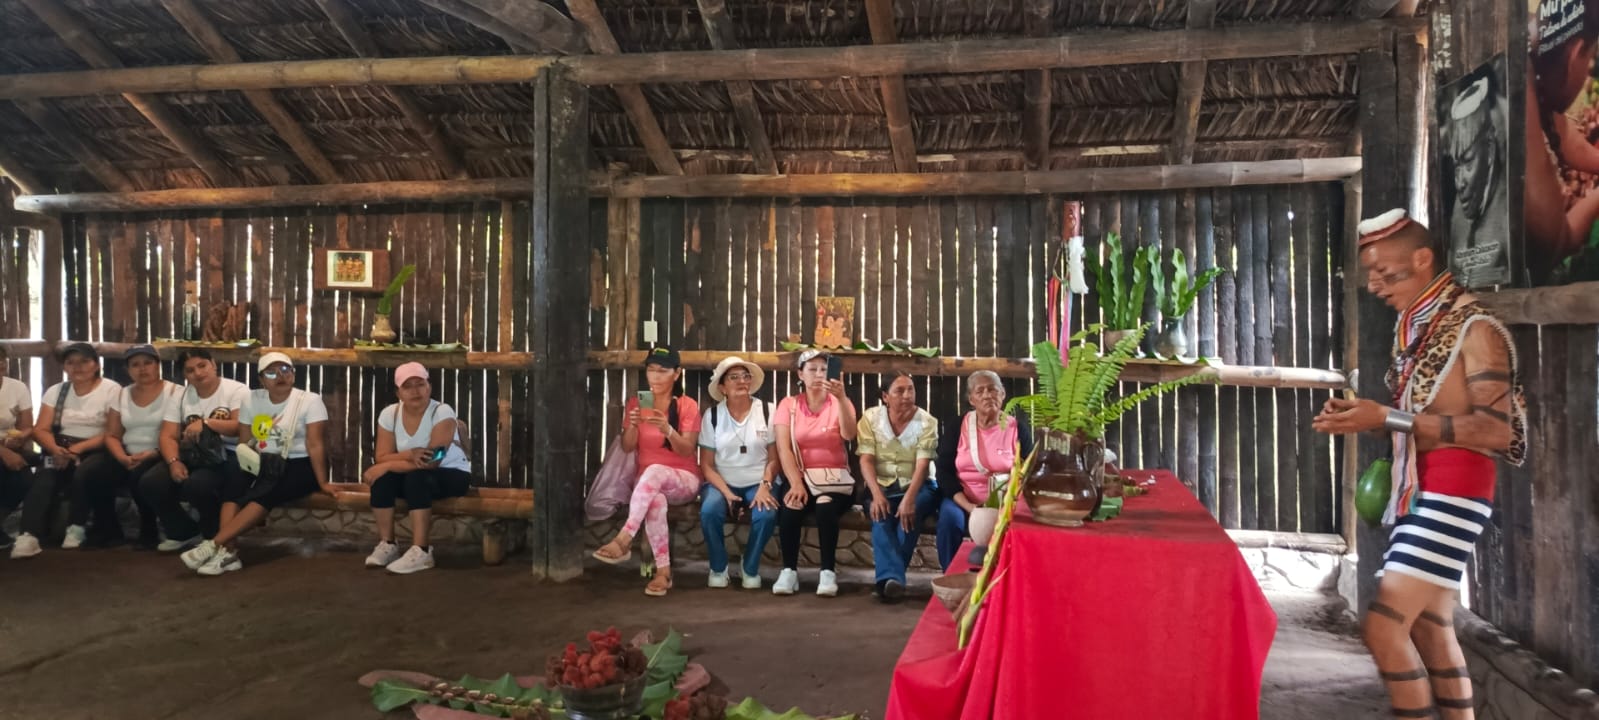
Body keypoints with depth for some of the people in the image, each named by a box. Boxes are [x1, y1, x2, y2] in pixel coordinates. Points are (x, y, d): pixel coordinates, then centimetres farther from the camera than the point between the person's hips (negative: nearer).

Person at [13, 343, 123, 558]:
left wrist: (78, 448, -20)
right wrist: (55, 449, -17)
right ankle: (30, 535, -39)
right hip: (62, 451, 3)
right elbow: (40, 430, 5)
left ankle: (76, 528, -14)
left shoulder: (112, 390, 0)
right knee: (44, 479, -28)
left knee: (81, 474, -34)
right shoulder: (56, 391, 14)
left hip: (98, 452, -3)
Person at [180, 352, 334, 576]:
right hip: (264, 465, 4)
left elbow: (315, 445, -12)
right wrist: (248, 464, -8)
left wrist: (322, 482, -16)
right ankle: (228, 552, -37)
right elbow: (244, 443, 10)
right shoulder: (252, 399, 8)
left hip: (300, 467, -4)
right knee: (233, 483, -27)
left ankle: (214, 545, -37)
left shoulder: (310, 401, -6)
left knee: (263, 494, -32)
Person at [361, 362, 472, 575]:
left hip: (453, 474, -5)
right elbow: (382, 458, -13)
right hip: (413, 477, 5)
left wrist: (387, 466, -29)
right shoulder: (389, 414, -7)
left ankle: (421, 551, -33)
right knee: (381, 478, -24)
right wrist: (409, 455, -33)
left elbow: (432, 461, -28)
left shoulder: (442, 412, -22)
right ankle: (387, 545, -14)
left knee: (416, 477, -34)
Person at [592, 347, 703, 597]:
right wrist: (632, 426, -22)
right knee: (655, 500, -37)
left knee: (655, 471, -39)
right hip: (647, 482, 2)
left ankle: (624, 539, -42)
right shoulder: (636, 403, 6)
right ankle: (663, 571, -33)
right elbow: (627, 448, 0)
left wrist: (668, 430, -32)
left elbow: (686, 451, -12)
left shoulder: (688, 406, -3)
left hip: (683, 480, -2)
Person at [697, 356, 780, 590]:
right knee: (709, 510, -32)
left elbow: (774, 458, 1)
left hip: (757, 483, 0)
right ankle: (718, 568, -5)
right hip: (722, 483, 0)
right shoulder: (712, 415, 1)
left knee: (767, 514, -32)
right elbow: (706, 464, -1)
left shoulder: (767, 412, 0)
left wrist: (765, 486, -16)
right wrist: (726, 492, -15)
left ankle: (751, 568, -3)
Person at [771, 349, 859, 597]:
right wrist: (796, 483, -21)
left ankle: (828, 572, -19)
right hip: (800, 476, 1)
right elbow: (783, 448, -6)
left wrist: (841, 398, -31)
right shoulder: (788, 404, 4)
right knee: (790, 507, -31)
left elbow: (849, 434, -18)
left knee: (826, 507, -33)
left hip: (835, 477, -1)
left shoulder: (839, 403, 3)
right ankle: (789, 571, -17)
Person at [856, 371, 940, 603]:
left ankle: (886, 576, -29)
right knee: (881, 513, -32)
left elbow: (923, 464, -17)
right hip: (882, 486, 1)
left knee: (911, 512, -33)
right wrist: (876, 494, -26)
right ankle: (893, 577, -42)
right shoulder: (870, 418, -1)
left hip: (917, 487, -1)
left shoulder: (927, 422, -6)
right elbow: (866, 460, -8)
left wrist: (909, 498, -34)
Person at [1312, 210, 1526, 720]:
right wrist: (1362, 418, 1)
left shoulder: (1474, 327, -11)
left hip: (1452, 496, -8)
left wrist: (1390, 417, -24)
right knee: (1430, 629, 13)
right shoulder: (1416, 329, 12)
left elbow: (1497, 431, -20)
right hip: (1417, 495, 8)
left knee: (1384, 626, -12)